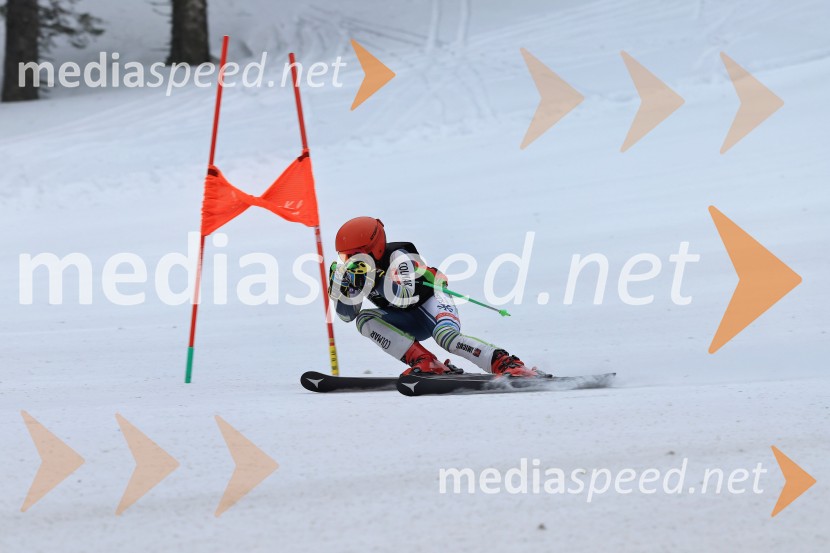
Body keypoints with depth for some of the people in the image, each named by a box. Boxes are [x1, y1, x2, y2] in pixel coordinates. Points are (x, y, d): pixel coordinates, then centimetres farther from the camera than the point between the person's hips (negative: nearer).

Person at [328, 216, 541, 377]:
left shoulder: (398, 258, -24)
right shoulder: (360, 271, -3)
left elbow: (402, 298, -38)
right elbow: (347, 314, -1)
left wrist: (374, 275, -42)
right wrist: (340, 286, -18)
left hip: (432, 302, -8)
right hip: (409, 320, 8)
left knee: (446, 336, -38)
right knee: (363, 320, -17)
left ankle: (507, 364, -40)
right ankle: (425, 363, -25)